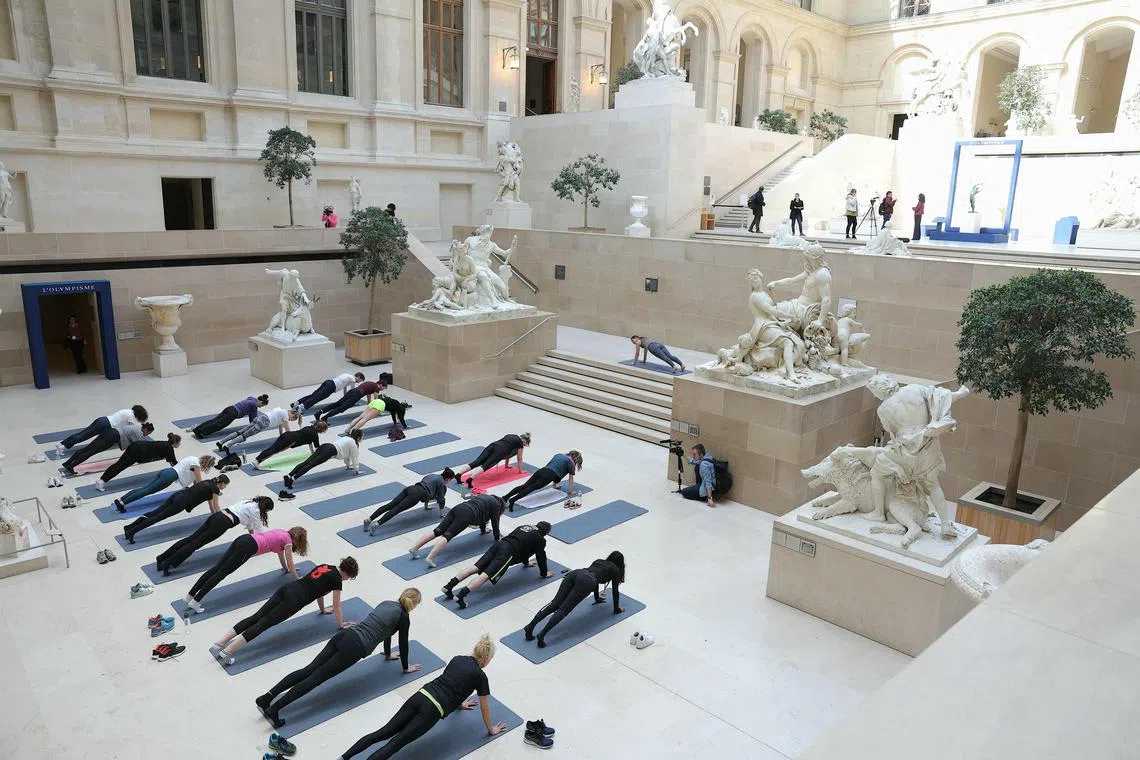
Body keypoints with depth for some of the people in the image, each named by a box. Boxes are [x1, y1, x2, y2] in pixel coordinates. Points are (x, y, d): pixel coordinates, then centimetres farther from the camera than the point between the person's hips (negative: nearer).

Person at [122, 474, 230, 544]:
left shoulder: (209, 482, 24)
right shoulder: (216, 488, -1)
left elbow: (209, 499, 35)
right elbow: (216, 506, 5)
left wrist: (215, 513, 43)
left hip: (177, 495, 8)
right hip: (181, 501, -8)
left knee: (155, 513, 1)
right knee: (159, 516, -12)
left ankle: (129, 528, -6)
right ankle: (131, 532, -18)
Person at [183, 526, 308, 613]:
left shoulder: (281, 533, 27)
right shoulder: (288, 541, 6)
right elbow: (290, 564, 11)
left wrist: (286, 568, 54)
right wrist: (297, 578, 25)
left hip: (242, 538, 7)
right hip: (248, 547, -7)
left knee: (216, 568, 1)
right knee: (222, 572, -9)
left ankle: (189, 596, -1)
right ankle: (195, 601, -11)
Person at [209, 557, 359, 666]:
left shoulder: (325, 566, 26)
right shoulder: (337, 579, 3)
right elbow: (337, 606, 11)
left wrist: (323, 609, 52)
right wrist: (341, 624, 26)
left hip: (286, 589, 7)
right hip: (294, 599, -7)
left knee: (256, 617, 0)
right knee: (264, 623, -11)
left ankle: (219, 644, -7)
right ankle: (227, 652, -18)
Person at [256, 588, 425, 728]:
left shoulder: (386, 603, 24)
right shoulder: (404, 617, 3)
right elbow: (403, 643, 11)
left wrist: (388, 654, 51)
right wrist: (406, 667, 27)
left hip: (344, 635, 7)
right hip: (355, 647, -7)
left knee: (309, 669, -1)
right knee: (316, 677, -10)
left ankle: (266, 697, -12)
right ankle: (273, 709, -18)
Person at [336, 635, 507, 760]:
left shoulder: (457, 659, 22)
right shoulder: (480, 676, 3)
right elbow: (485, 707, 13)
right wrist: (491, 729, 29)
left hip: (419, 696, 6)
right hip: (432, 710, -6)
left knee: (384, 732, 3)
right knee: (397, 742, -11)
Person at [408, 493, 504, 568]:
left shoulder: (485, 497, 38)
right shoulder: (495, 504, 16)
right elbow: (495, 522, 16)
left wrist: (483, 530, 60)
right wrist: (498, 537, 29)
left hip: (458, 508, 7)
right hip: (467, 514, -7)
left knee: (437, 531, -3)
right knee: (447, 536, -20)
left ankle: (414, 548, -14)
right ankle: (430, 557, -36)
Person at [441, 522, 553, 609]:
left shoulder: (524, 527, 35)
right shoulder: (540, 539, 13)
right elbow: (541, 557, 17)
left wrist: (526, 562, 61)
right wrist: (544, 573, 34)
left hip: (499, 544, 7)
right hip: (507, 553, -7)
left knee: (475, 568, 0)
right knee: (486, 575, -19)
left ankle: (449, 586, -13)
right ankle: (461, 595, -36)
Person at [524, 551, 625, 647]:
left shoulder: (599, 561, 41)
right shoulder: (615, 570, 25)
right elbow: (615, 591, 27)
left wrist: (597, 598, 66)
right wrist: (616, 609, 41)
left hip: (574, 573, 6)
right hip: (586, 581, -6)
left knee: (555, 604, -4)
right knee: (564, 609, -14)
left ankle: (530, 627, -21)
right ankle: (542, 635, -31)